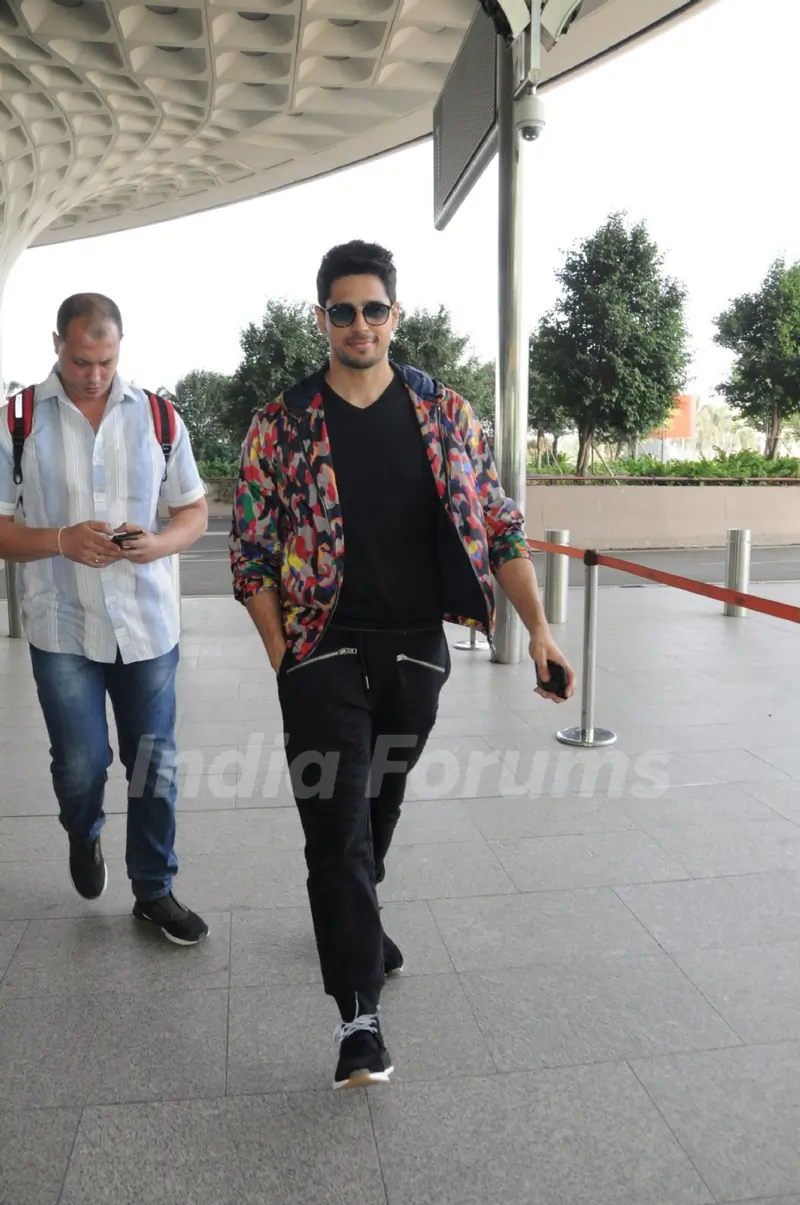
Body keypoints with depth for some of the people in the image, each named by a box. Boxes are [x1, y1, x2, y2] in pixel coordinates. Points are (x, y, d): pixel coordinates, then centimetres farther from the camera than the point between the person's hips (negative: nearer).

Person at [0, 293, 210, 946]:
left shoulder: (157, 417, 4)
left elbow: (195, 511, 8)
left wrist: (156, 543, -13)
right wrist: (61, 540, -19)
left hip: (148, 623, 2)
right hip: (63, 627, -1)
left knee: (154, 766, 8)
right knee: (80, 765, 3)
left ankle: (154, 891, 27)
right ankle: (84, 836, 39)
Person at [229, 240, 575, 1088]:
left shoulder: (446, 415, 2)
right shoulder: (282, 425, -3)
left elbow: (498, 524, 3)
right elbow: (251, 549, -1)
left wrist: (538, 628, -3)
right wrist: (281, 656, -7)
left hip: (417, 649, 3)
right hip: (326, 653, -2)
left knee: (382, 806, 19)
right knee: (337, 821, -4)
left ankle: (356, 915, 48)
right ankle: (360, 1014, 8)